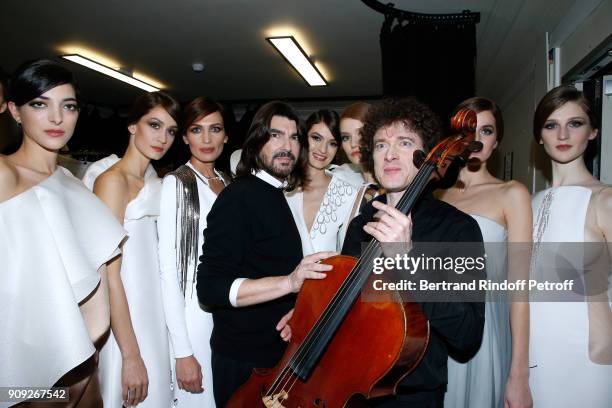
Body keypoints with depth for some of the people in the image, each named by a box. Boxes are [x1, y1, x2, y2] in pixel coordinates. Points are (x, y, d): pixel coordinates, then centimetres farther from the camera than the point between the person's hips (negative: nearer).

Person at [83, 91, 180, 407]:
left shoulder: (154, 181, 10)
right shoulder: (112, 180, -15)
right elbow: (109, 276, -19)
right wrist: (131, 356, -19)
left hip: (154, 315, 8)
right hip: (123, 320, -8)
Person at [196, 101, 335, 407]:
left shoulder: (274, 195, 8)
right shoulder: (239, 197, -19)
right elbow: (210, 288, -27)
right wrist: (288, 282, -35)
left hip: (278, 352, 9)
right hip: (244, 362, -9)